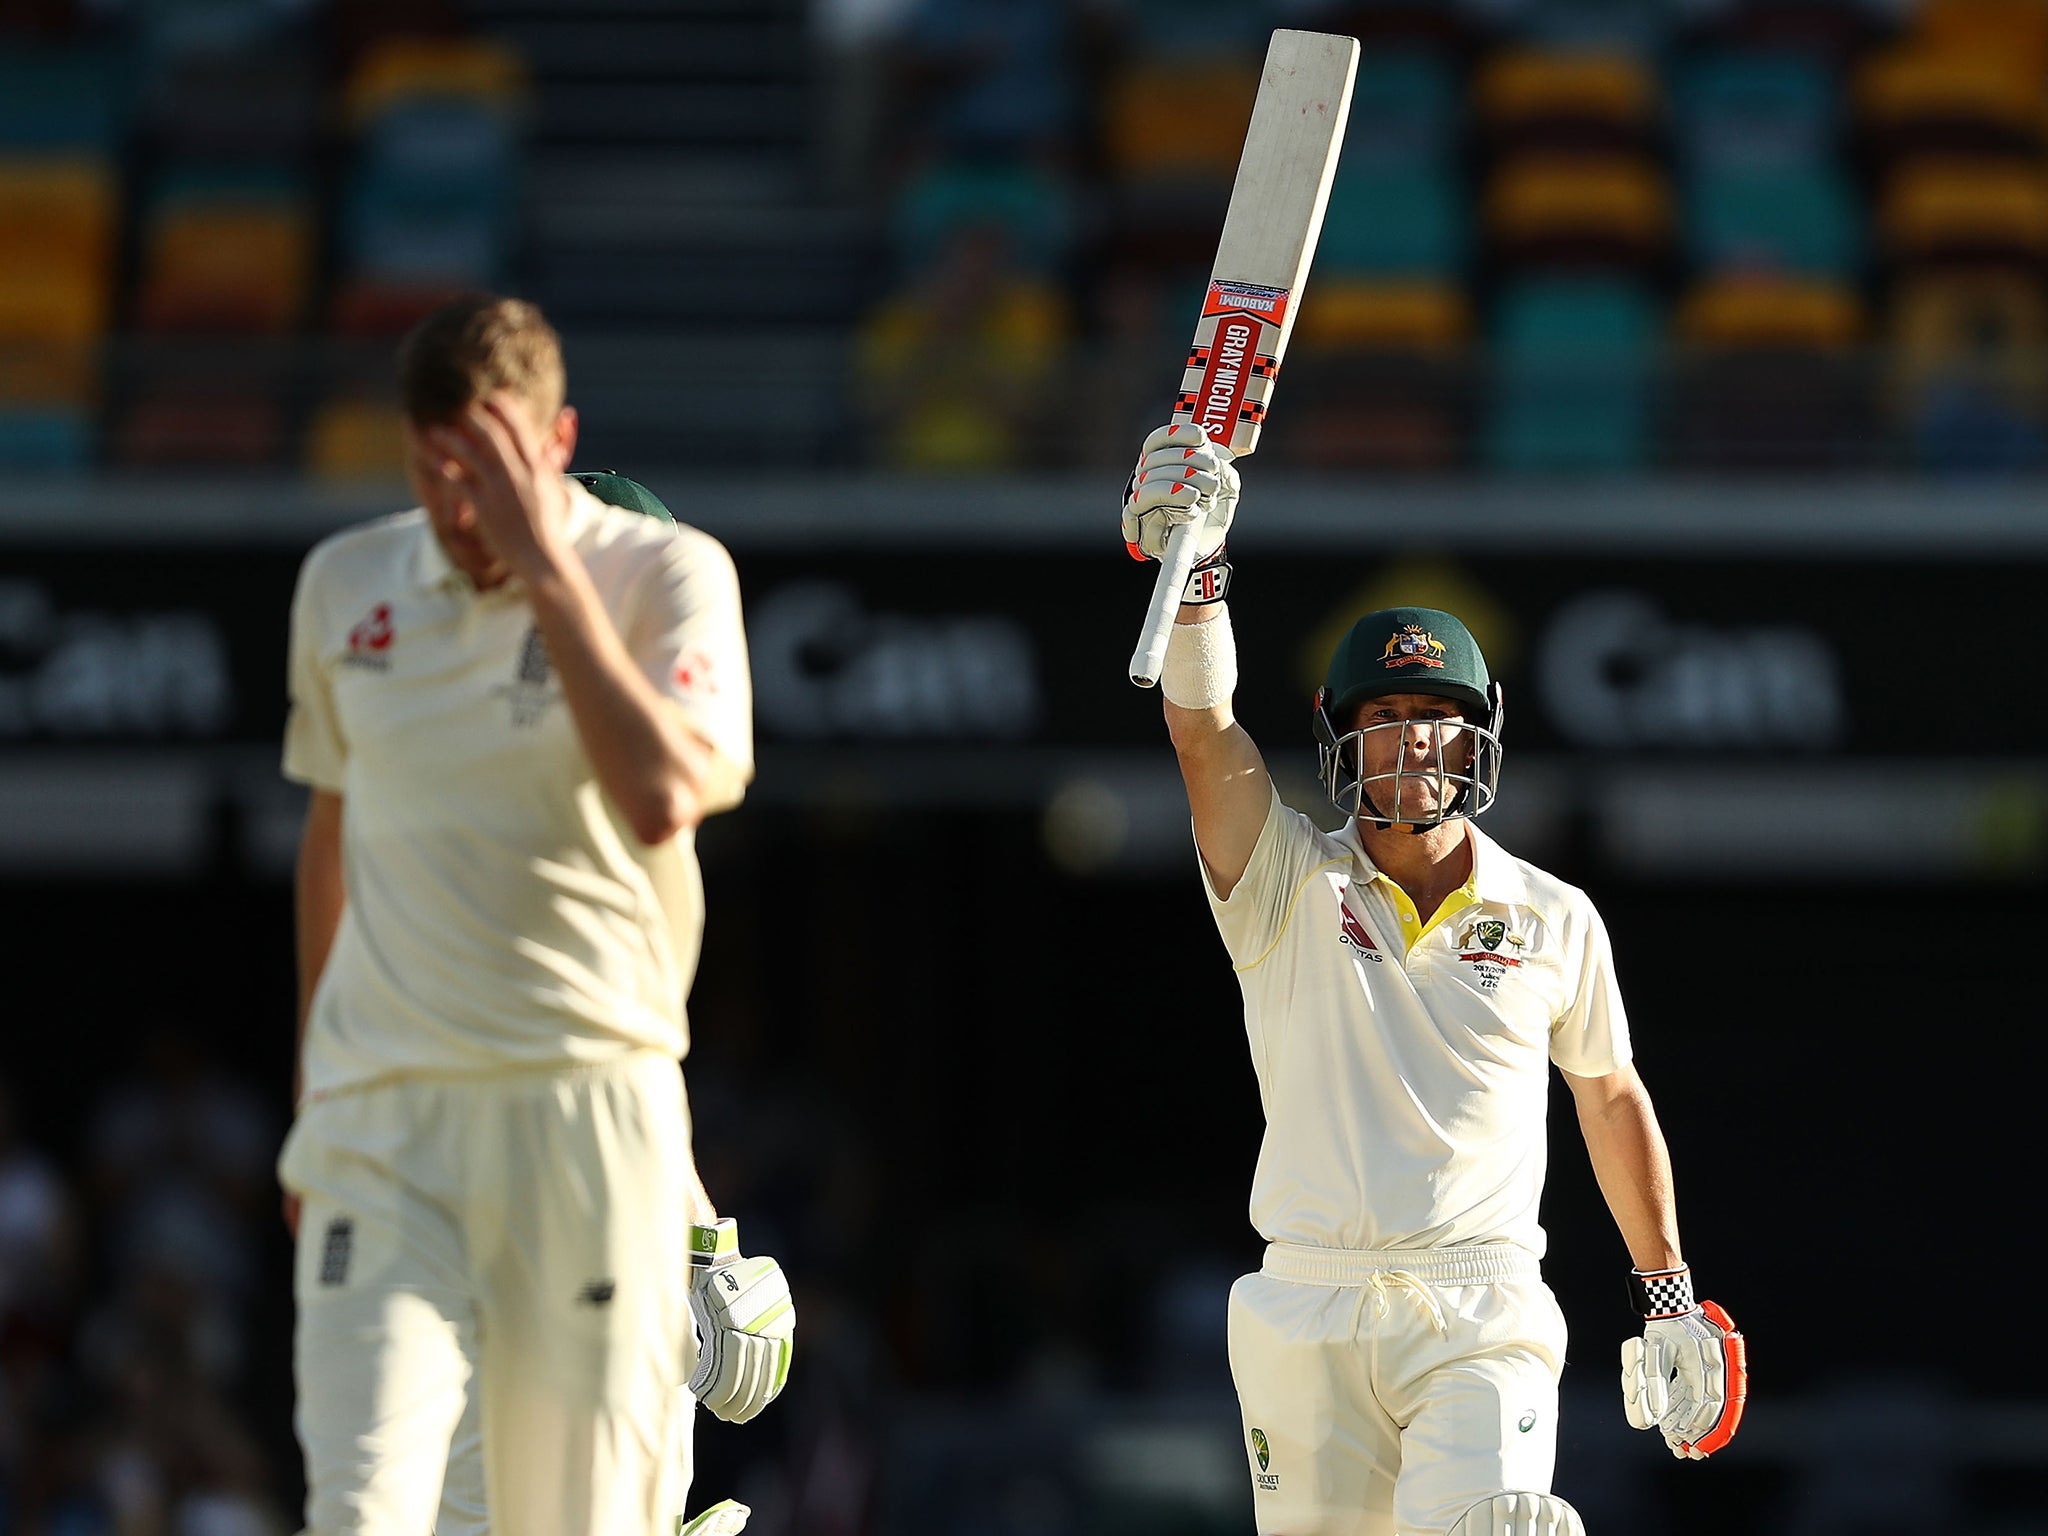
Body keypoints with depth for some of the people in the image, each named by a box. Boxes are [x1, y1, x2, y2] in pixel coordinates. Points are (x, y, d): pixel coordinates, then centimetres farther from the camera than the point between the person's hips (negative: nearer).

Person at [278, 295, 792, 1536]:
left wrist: (545, 566, -18)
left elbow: (663, 802, -21)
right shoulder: (346, 585, 10)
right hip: (384, 1111, 2)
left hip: (592, 1106, -2)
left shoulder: (663, 576, -4)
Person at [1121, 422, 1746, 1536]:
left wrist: (1668, 1297, 22)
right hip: (1310, 1311, 1)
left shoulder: (1553, 922, 9)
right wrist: (1193, 564, -27)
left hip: (1482, 1318, -1)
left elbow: (1611, 1099, 21)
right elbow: (1201, 730, -11)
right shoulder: (1291, 885, 5)